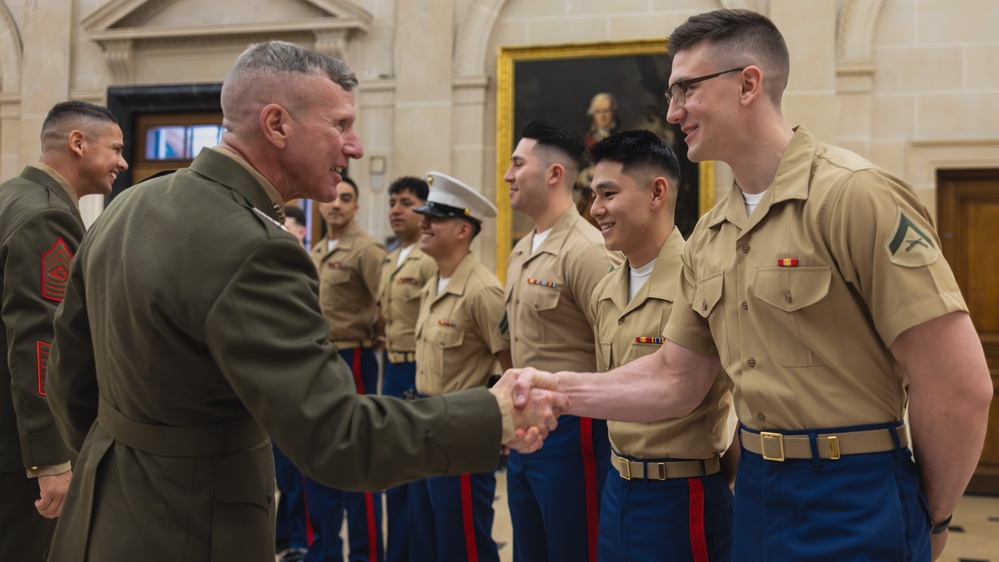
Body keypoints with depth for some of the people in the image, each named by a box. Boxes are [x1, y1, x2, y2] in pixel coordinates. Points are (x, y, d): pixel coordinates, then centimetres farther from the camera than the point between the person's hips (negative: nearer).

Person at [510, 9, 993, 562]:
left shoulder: (856, 195, -16)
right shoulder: (707, 238, 7)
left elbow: (960, 389, -17)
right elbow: (676, 380, 10)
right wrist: (561, 388, -3)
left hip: (853, 503, -7)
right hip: (756, 490, 7)